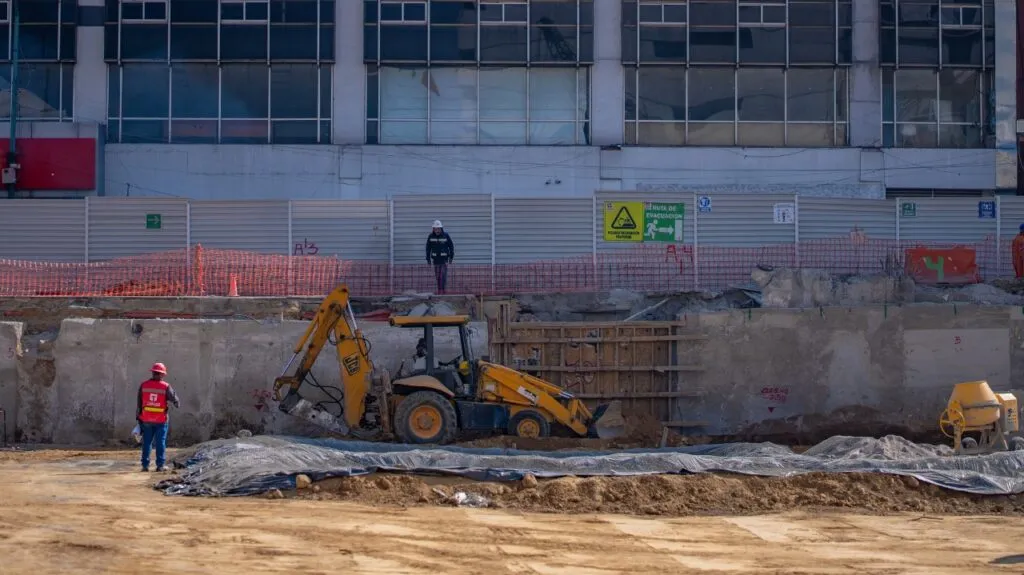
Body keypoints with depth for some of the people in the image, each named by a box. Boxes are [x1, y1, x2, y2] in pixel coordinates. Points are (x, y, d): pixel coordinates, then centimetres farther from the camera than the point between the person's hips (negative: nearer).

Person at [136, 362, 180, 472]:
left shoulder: (144, 385, -1)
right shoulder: (166, 386, -9)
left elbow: (139, 403, 2)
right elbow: (174, 399, -3)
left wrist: (138, 417, 9)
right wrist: (177, 403, 20)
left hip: (146, 419, 2)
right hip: (161, 419, -2)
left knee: (147, 442, 9)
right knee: (160, 442, 4)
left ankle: (145, 465, 8)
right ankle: (160, 465, 3)